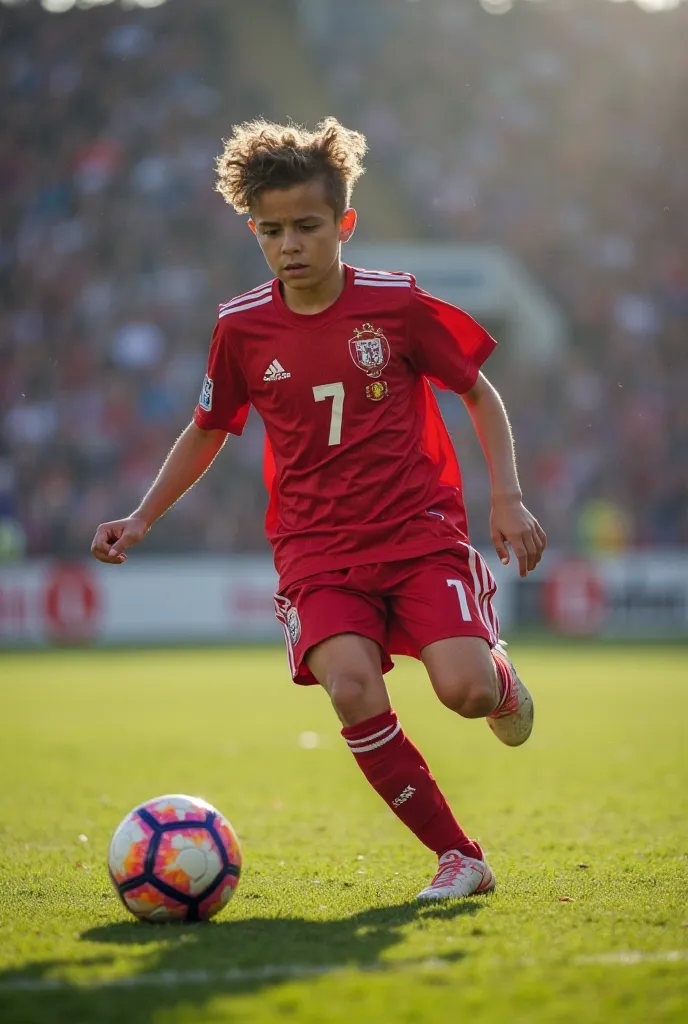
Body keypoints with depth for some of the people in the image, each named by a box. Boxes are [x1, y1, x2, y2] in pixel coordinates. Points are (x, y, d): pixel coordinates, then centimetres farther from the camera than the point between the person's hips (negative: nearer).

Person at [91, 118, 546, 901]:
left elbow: (480, 394, 7)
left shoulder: (397, 303, -5)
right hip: (316, 548, 1)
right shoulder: (242, 328, 0)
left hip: (420, 529, -1)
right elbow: (207, 430, 17)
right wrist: (143, 517, 9)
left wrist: (507, 499, -2)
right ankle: (459, 857, -8)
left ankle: (502, 676, 21)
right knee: (353, 692, -25)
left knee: (465, 691, -21)